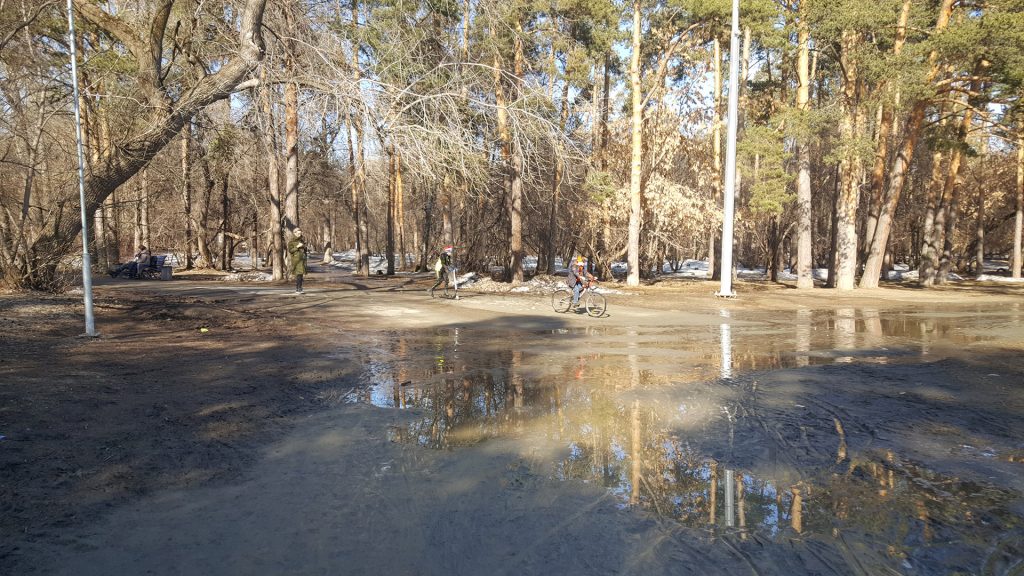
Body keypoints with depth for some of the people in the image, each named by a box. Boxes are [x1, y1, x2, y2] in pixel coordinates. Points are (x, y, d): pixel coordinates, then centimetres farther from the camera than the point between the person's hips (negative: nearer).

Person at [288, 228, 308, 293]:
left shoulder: (302, 240, 15)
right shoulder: (291, 241, -2)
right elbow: (290, 250, -8)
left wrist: (306, 249, 2)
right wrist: (297, 246, -16)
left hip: (302, 259, 6)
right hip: (296, 259, -6)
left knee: (301, 274, 3)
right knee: (298, 274, -13)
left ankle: (299, 288, 7)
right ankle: (297, 289, -11)